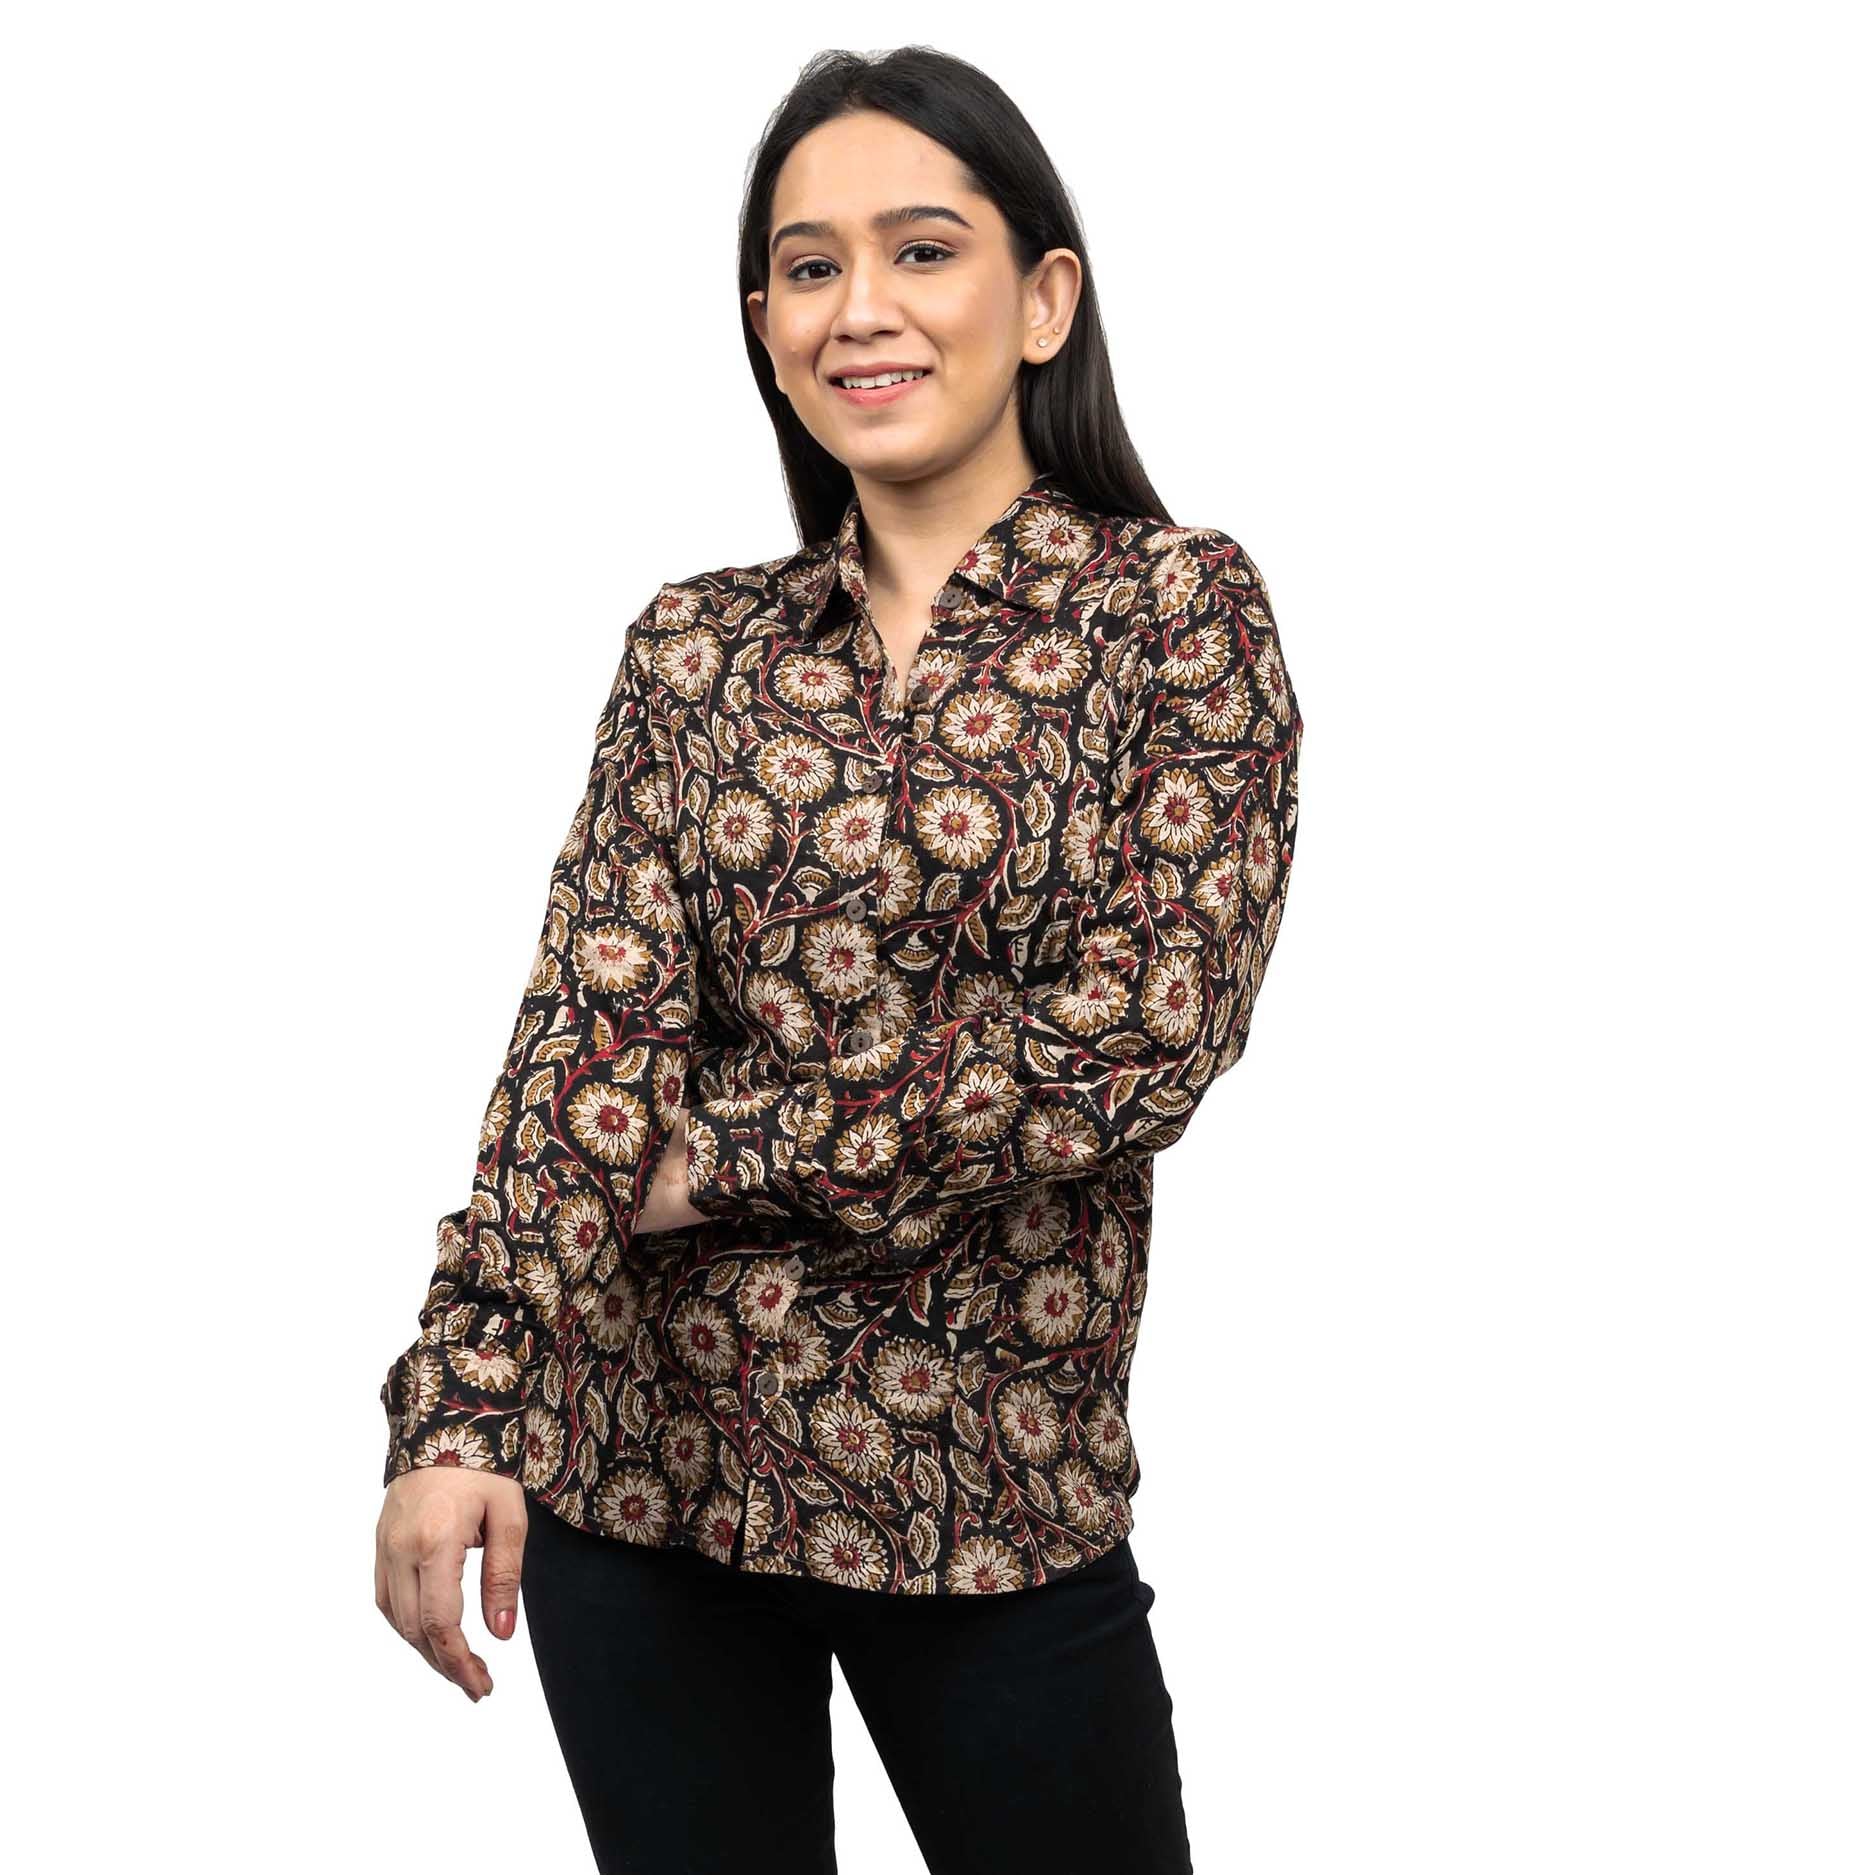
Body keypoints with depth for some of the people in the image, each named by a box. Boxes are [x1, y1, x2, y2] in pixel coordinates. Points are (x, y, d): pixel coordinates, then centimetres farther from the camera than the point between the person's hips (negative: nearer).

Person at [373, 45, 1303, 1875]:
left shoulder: (1177, 607, -3)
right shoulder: (697, 644, 5)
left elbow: (1143, 1032, -14)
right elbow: (590, 1022, -6)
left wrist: (735, 1148, -12)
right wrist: (460, 1412, -19)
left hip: (993, 1482, -2)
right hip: (639, 1455, 2)